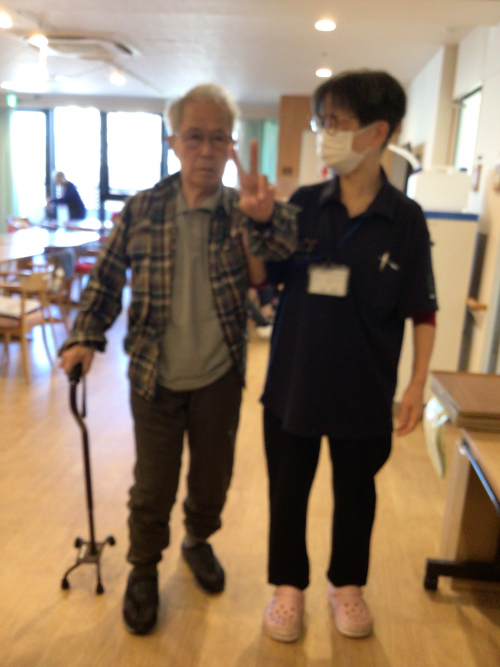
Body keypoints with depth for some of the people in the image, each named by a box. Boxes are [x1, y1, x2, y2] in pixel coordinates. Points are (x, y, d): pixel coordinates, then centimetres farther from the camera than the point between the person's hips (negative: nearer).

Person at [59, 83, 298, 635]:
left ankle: (198, 542, 49)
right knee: (152, 486, 12)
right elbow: (106, 279, 2)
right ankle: (143, 569, 39)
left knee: (213, 478, 19)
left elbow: (290, 255, -21)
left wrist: (265, 216, -40)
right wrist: (85, 336, -9)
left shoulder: (244, 212, -5)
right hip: (155, 380, 0)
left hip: (220, 378, 1)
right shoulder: (141, 209, -5)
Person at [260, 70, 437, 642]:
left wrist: (417, 383, -5)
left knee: (356, 494, 18)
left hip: (363, 391, -1)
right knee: (287, 493, 15)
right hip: (292, 383, 1)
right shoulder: (303, 204, -4)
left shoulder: (404, 218, -8)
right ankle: (288, 585, 39)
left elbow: (422, 311, -2)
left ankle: (346, 584, 44)